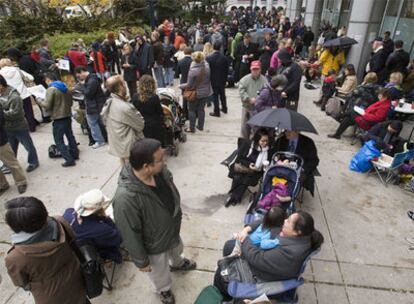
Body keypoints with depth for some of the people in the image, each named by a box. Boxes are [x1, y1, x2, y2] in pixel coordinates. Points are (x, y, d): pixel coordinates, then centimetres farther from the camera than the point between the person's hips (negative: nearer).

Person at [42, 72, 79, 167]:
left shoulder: (51, 89, -14)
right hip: (68, 116, 7)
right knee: (70, 136, 21)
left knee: (59, 141, 2)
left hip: (59, 119, -7)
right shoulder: (65, 87, 9)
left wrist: (41, 102, 3)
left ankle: (69, 160, 1)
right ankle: (75, 154, 32)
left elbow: (47, 105, -16)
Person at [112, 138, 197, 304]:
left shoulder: (160, 170, -22)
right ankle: (163, 290, 61)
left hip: (172, 229, 5)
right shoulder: (125, 198, -43)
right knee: (160, 273, 27)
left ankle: (178, 263, 72)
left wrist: (177, 215, 14)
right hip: (155, 245, -5)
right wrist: (141, 261, -14)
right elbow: (130, 235, -28)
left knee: (177, 250, 37)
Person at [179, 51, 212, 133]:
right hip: (206, 92, 5)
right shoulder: (207, 66, -11)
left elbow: (189, 85, -18)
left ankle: (192, 128, 16)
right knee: (201, 109, 18)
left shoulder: (193, 70, -24)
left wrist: (180, 86, -2)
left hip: (196, 93, -5)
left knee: (192, 110, 11)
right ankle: (201, 126, 28)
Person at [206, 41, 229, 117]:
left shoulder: (209, 58, -17)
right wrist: (225, 79, 12)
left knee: (215, 96, 6)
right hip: (222, 80, 3)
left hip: (213, 80, -3)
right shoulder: (224, 58, -9)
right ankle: (224, 108, 34)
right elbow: (227, 70, -1)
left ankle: (216, 112, 10)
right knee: (222, 94, 20)